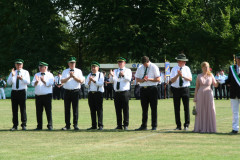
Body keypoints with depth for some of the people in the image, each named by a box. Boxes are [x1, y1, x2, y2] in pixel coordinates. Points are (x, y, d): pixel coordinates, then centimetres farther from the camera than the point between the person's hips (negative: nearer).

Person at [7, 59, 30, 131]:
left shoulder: (25, 72, 6)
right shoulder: (12, 72, 14)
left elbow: (28, 82, -10)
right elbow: (9, 83, 1)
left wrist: (22, 78, -29)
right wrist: (12, 75, -14)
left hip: (22, 92, -3)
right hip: (14, 92, 3)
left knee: (23, 108, -5)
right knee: (14, 109, 2)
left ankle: (24, 125, -1)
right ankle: (15, 125, 6)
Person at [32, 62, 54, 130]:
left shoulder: (50, 75, 6)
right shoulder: (37, 75, 16)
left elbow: (50, 83, -8)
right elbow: (33, 84, 5)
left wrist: (43, 81, -18)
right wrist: (36, 81, -14)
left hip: (47, 95, -4)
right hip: (38, 96, 4)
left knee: (48, 111, -4)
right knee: (39, 111, 3)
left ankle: (50, 125, -1)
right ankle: (39, 126, 9)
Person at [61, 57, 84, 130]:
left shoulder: (78, 71, 8)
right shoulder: (65, 71, 12)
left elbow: (81, 80, -4)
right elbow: (62, 81, 0)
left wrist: (74, 76, -11)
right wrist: (69, 77, -11)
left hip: (75, 91, -2)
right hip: (67, 91, 2)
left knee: (75, 108, -3)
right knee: (67, 108, 2)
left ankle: (75, 125, 1)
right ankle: (67, 125, 6)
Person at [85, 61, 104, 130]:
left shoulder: (100, 74, 3)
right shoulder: (89, 75, 16)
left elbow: (100, 84, -11)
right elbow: (86, 85, 10)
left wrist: (93, 80, -17)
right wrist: (89, 81, -8)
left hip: (98, 93, -4)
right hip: (91, 93, 4)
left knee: (99, 110, -6)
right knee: (92, 110, 3)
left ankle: (100, 125, -6)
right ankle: (94, 125, 7)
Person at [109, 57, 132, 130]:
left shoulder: (128, 70, 6)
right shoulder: (115, 71, 17)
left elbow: (129, 79, -13)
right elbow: (111, 81, 6)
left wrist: (123, 75, -33)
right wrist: (112, 76, -15)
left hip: (125, 92, -4)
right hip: (117, 93, 4)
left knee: (125, 109, -3)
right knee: (118, 110, 4)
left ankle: (126, 125, 2)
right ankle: (119, 125, 9)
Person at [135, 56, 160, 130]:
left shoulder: (154, 67, -3)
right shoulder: (140, 68, 11)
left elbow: (158, 79, -6)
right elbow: (137, 79, 11)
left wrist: (149, 79, -17)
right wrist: (143, 80, -10)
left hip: (152, 89, -4)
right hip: (143, 89, 4)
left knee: (154, 108, -2)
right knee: (144, 108, 7)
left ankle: (154, 126, 3)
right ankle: (144, 126, 11)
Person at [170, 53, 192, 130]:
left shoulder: (187, 68, 6)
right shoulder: (174, 69, 3)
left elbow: (190, 79, -3)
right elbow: (172, 80, -5)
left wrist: (183, 76, -17)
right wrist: (177, 75, -19)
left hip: (185, 89, 0)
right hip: (176, 89, 0)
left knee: (186, 107, -3)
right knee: (177, 108, 3)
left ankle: (186, 125, 4)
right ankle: (178, 125, 10)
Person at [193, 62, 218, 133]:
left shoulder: (211, 75, 7)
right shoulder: (199, 76, 4)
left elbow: (215, 85, 7)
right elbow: (197, 87, 6)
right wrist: (195, 97, 1)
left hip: (209, 94, 1)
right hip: (200, 94, -1)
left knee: (210, 111, 0)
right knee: (200, 111, 0)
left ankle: (209, 128, 6)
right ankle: (200, 128, 6)